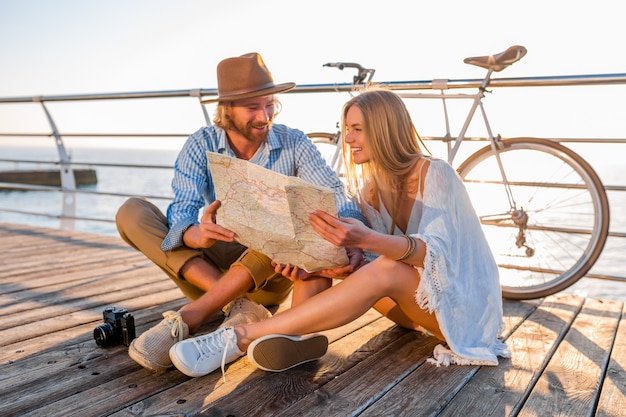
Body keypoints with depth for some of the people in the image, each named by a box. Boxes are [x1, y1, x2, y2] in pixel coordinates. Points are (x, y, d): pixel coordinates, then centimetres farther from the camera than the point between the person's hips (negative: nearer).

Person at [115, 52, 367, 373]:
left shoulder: (293, 144, -6)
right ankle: (240, 307, -29)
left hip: (271, 276, -1)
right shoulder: (202, 144, -6)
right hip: (213, 268, 1)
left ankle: (190, 317, -31)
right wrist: (196, 235, -44)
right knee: (132, 212, -16)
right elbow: (182, 210, -19)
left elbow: (337, 197, -18)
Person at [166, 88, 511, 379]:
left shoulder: (436, 175, -17)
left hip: (463, 303, -6)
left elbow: (436, 253, -31)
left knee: (386, 271, -36)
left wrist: (366, 239, -50)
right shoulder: (370, 185, 1)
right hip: (416, 301, 6)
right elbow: (369, 260, -6)